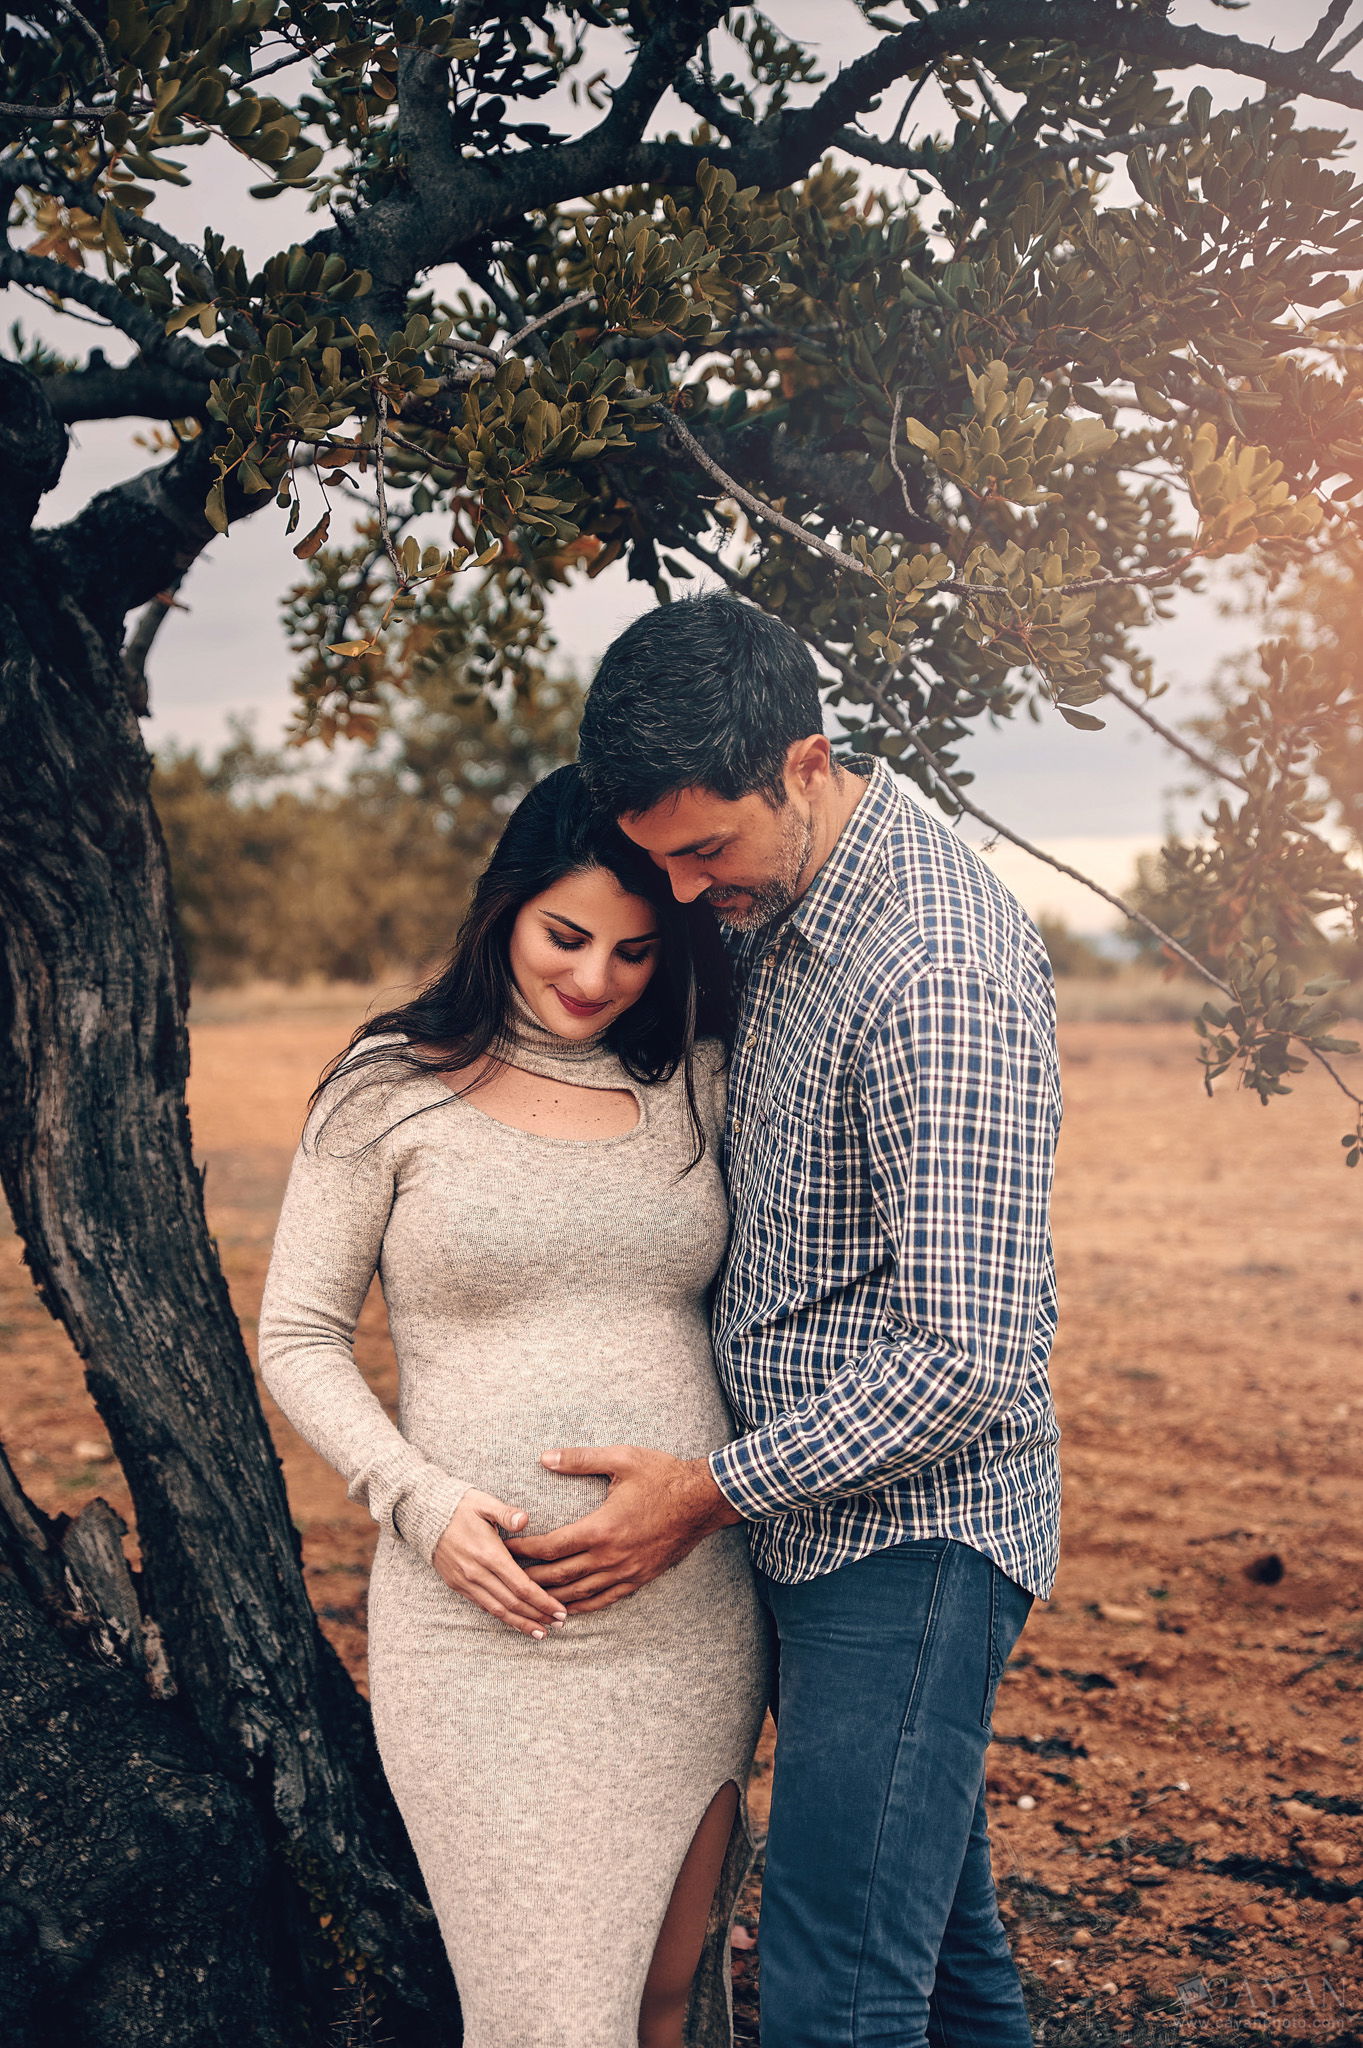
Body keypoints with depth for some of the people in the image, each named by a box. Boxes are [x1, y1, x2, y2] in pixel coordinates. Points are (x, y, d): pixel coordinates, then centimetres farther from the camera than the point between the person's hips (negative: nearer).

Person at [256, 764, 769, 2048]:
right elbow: (298, 1337, 1)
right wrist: (421, 1503, -12)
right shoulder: (392, 1091, -2)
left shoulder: (697, 1085, 8)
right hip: (486, 1619, -3)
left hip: (694, 1615, 4)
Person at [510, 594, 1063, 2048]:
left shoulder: (939, 970, -23)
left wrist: (713, 1492, -19)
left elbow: (968, 1357, -25)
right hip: (827, 1518, 9)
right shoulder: (778, 910, 7)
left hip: (912, 1533, -9)